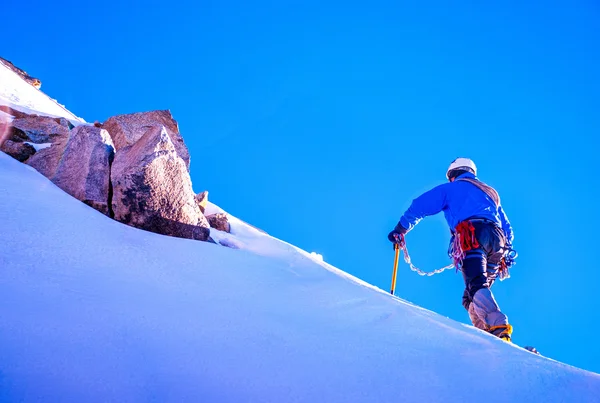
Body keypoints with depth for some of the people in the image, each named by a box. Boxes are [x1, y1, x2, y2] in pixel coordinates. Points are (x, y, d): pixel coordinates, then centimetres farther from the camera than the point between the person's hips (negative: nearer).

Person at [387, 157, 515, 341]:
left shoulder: (452, 188, 21)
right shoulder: (491, 193, 38)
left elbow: (420, 206, 14)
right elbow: (508, 230, 35)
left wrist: (400, 230, 23)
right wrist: (500, 253, 43)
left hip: (472, 236, -6)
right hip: (498, 241, 6)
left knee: (476, 286, -24)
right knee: (470, 298, 8)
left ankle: (498, 327, -46)